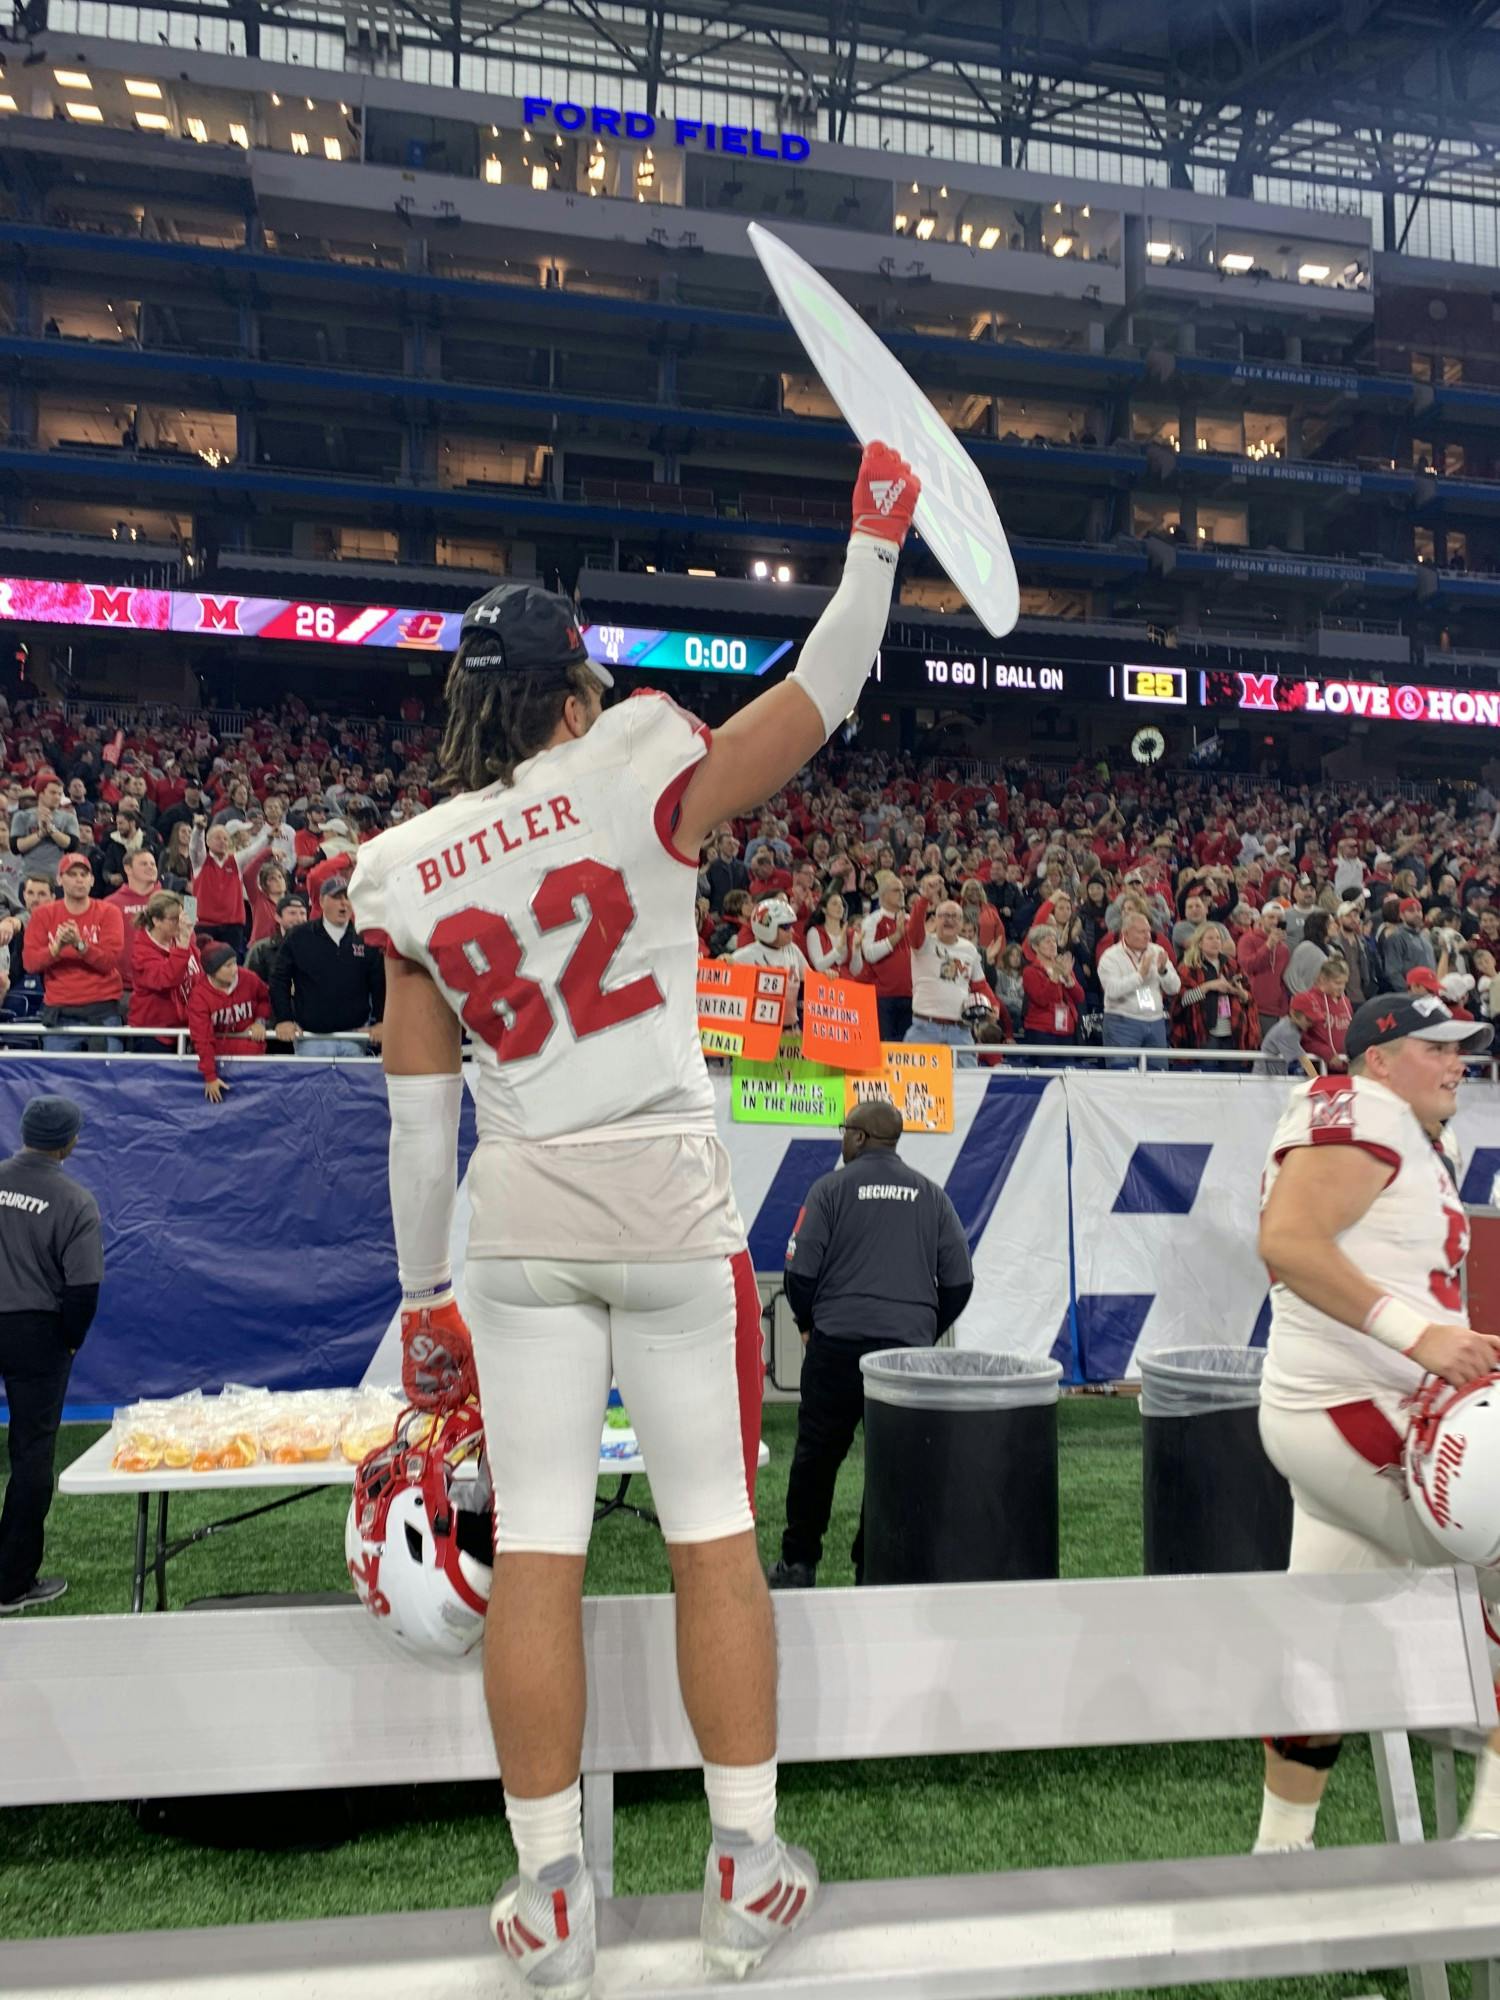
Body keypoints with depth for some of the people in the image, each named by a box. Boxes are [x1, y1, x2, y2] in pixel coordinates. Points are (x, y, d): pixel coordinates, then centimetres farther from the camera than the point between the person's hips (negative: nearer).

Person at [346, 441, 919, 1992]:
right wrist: (876, 535, 16)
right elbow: (822, 696, 4)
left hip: (519, 1221, 3)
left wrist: (422, 1290, 15)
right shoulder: (635, 777, -6)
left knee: (534, 1548, 8)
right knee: (713, 1536, 9)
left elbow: (419, 1114, 7)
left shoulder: (407, 868, 4)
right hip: (671, 1207, -2)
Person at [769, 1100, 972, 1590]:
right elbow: (959, 1279, 7)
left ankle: (798, 1564, 15)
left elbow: (801, 1270, -5)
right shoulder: (931, 1195, 9)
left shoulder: (831, 1188, -1)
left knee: (817, 1455, 9)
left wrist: (808, 1323, 12)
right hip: (909, 1348, 2)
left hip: (837, 1344, -2)